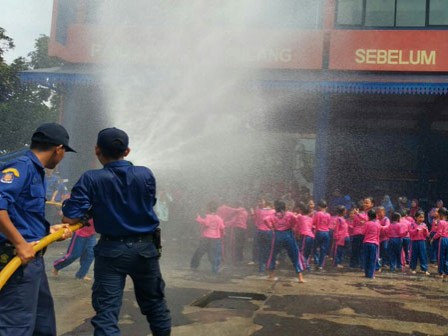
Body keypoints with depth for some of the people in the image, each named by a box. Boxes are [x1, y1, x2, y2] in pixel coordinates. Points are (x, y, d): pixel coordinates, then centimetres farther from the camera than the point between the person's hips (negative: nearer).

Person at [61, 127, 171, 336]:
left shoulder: (91, 179, -12)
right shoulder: (146, 175, -5)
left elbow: (69, 218, -15)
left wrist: (92, 209, 6)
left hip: (111, 250, -2)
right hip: (145, 248, 3)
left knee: (106, 311, 2)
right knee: (154, 303, 21)